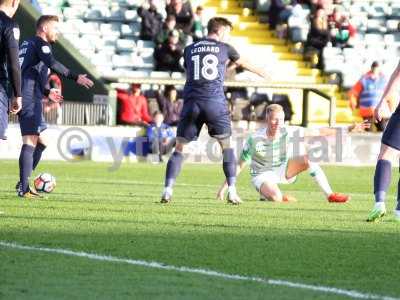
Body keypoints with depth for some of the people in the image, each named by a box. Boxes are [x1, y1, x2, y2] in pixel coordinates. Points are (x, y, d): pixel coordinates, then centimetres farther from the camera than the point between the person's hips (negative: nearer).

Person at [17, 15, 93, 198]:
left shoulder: (27, 44, 23)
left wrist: (46, 92, 35)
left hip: (24, 98, 10)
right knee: (30, 141, -12)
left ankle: (23, 183, 15)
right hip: (30, 99, -10)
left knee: (41, 142, 15)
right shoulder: (40, 44, -5)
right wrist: (76, 77, -28)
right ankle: (24, 189, -16)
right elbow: (52, 64, -23)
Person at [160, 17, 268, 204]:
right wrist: (262, 73, 49)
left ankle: (167, 190, -8)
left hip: (191, 102, 1)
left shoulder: (189, 50, 15)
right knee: (226, 145, 13)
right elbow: (244, 64, 28)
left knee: (179, 148, 6)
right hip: (215, 102, -1)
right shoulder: (224, 48, 11)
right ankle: (232, 191, 6)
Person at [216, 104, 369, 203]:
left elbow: (319, 132, -14)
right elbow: (240, 165, -13)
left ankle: (330, 195, -21)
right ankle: (265, 194, 2)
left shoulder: (289, 132, -14)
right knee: (276, 197, -37)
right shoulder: (255, 139, -21)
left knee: (307, 158, -24)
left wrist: (348, 129, -18)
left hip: (283, 170, 4)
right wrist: (224, 187, -15)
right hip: (263, 175, -4)